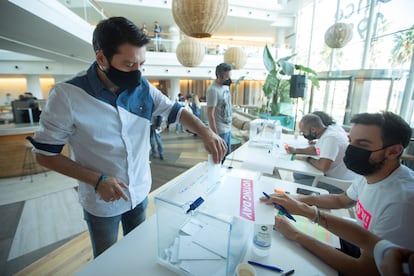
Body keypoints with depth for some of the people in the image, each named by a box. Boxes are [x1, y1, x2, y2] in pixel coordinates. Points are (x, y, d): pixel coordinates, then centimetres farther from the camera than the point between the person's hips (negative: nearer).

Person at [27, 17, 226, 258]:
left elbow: (175, 111, -3)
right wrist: (97, 180, -23)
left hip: (141, 192, 4)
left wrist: (205, 132, -21)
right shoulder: (67, 95, -21)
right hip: (101, 203, -3)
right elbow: (44, 154, -13)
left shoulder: (143, 87, -10)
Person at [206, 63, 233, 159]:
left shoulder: (226, 86, 7)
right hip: (220, 131, -8)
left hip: (228, 129, 8)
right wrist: (215, 134, -20)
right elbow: (210, 114, -20)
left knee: (227, 156, 19)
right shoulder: (213, 90, -19)